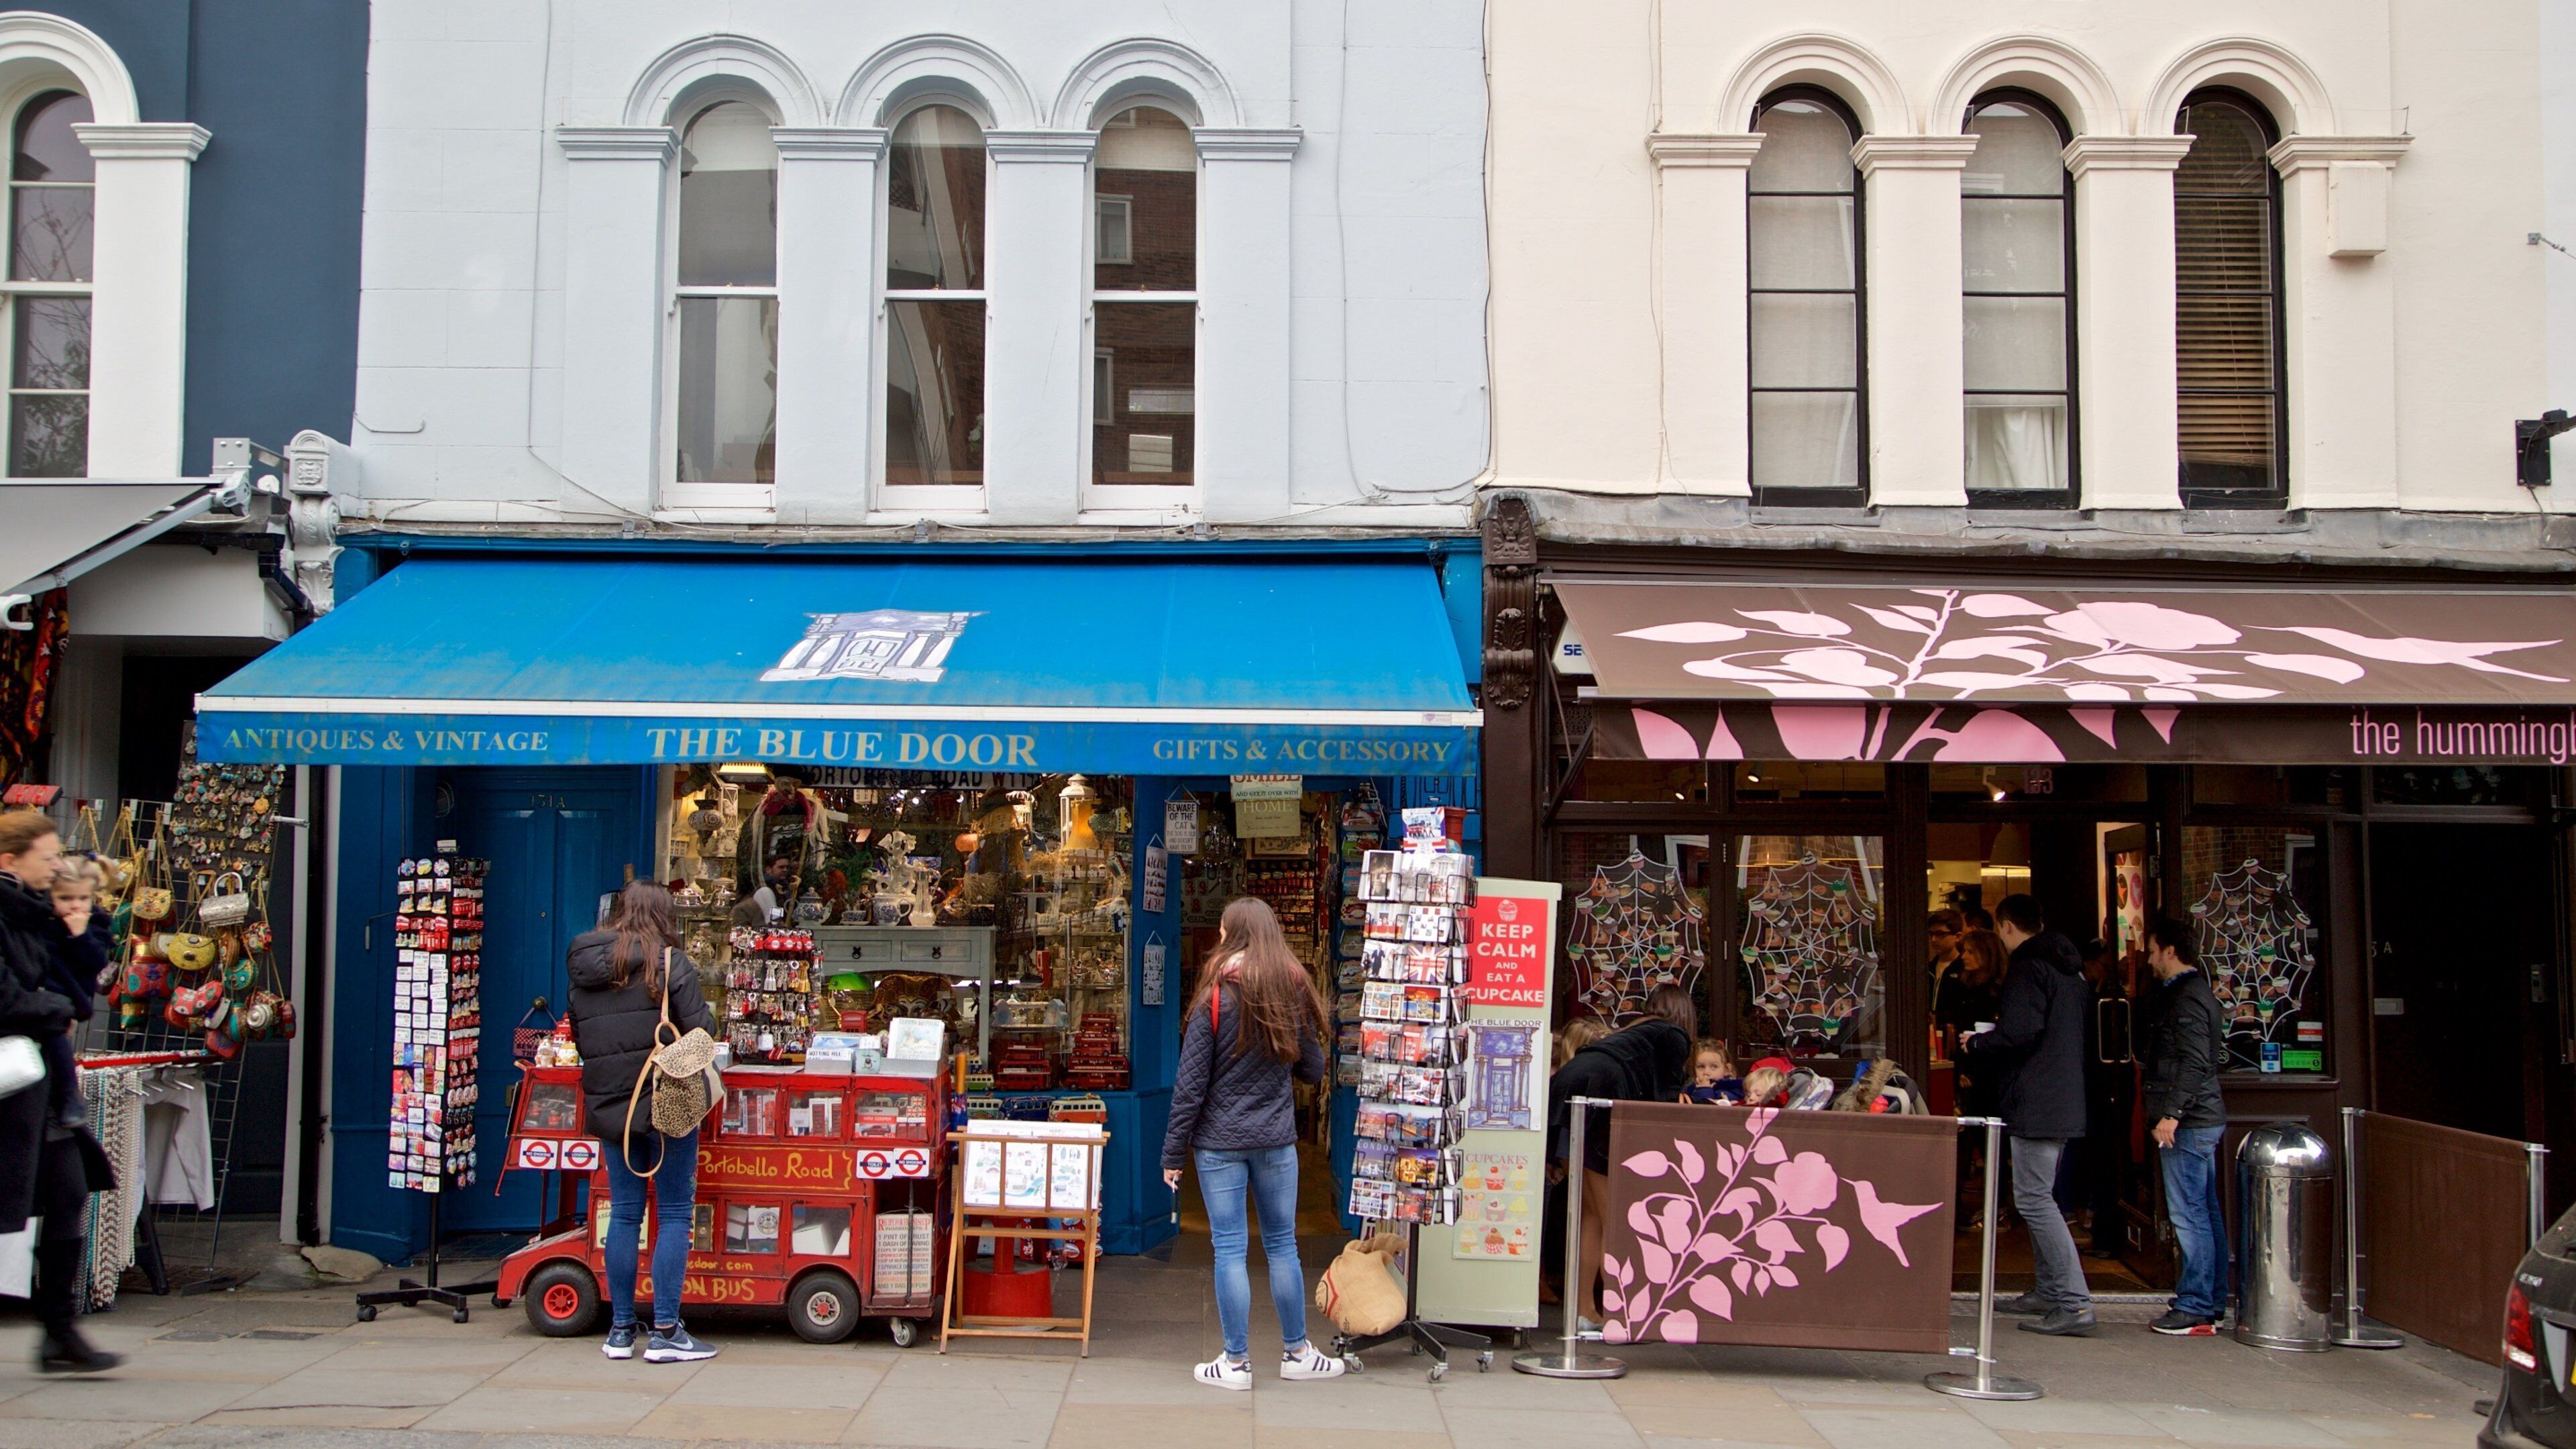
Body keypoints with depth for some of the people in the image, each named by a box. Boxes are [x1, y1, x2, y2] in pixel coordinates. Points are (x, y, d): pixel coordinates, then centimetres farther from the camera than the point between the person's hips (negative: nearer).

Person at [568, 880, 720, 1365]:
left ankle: (620, 1328, 16)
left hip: (608, 1104, 5)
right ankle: (666, 1331, -1)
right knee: (674, 1214, 1)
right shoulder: (669, 962, -8)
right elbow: (700, 1028, -12)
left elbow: (578, 1038, 15)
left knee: (623, 1212, 12)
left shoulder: (584, 969, 9)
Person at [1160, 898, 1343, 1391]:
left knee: (1230, 1249, 3)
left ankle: (1236, 1362, 9)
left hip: (1219, 1144, -3)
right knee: (1282, 1245, 14)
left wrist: (1174, 1152, -4)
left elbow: (1191, 1082, -10)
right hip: (1277, 1141, 3)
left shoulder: (1215, 997, -11)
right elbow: (1314, 1070, 7)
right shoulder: (1294, 992, -1)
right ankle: (1297, 1353, 23)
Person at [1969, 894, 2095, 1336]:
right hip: (2066, 1101, 10)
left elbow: (2018, 1034, -24)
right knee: (2040, 1196, 19)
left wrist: (1976, 1044, -5)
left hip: (2034, 1104, -10)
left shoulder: (2027, 968, -13)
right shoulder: (2070, 968, 16)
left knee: (2033, 1199, -9)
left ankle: (2075, 1303, -14)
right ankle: (2049, 1291, 25)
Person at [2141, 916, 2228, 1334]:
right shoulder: (2199, 993, 18)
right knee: (2205, 1213, 13)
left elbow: (2194, 1063, -22)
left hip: (2187, 1124, -11)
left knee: (2189, 1214, -8)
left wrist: (2171, 1114, -24)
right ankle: (2213, 1303, 18)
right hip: (2203, 1118, 11)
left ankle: (2195, 1308, -7)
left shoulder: (2186, 998, -14)